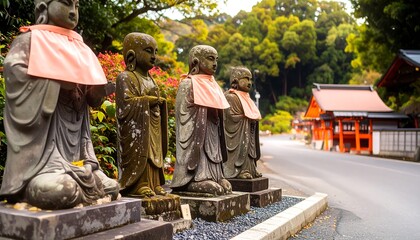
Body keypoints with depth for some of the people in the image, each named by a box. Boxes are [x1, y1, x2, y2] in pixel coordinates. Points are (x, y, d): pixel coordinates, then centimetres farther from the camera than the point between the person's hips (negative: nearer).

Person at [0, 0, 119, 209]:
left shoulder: (78, 47, 18)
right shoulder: (29, 41, 1)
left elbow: (93, 99, 16)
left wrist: (97, 89, -5)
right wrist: (60, 79, -15)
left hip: (75, 151, 7)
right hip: (41, 150, -6)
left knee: (111, 187, -4)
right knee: (56, 189, -31)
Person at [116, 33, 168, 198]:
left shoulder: (150, 79, 19)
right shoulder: (126, 78, -9)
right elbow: (126, 103, -20)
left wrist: (159, 102, 4)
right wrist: (149, 100, -15)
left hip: (153, 128, 9)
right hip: (137, 129, -9)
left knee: (154, 154, 9)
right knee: (139, 153, -8)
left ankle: (154, 184, 16)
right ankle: (138, 185, -2)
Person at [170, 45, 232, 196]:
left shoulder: (212, 85, 15)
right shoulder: (188, 85, -8)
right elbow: (183, 116, -12)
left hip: (212, 136, 8)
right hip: (197, 136, -8)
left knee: (225, 186, 3)